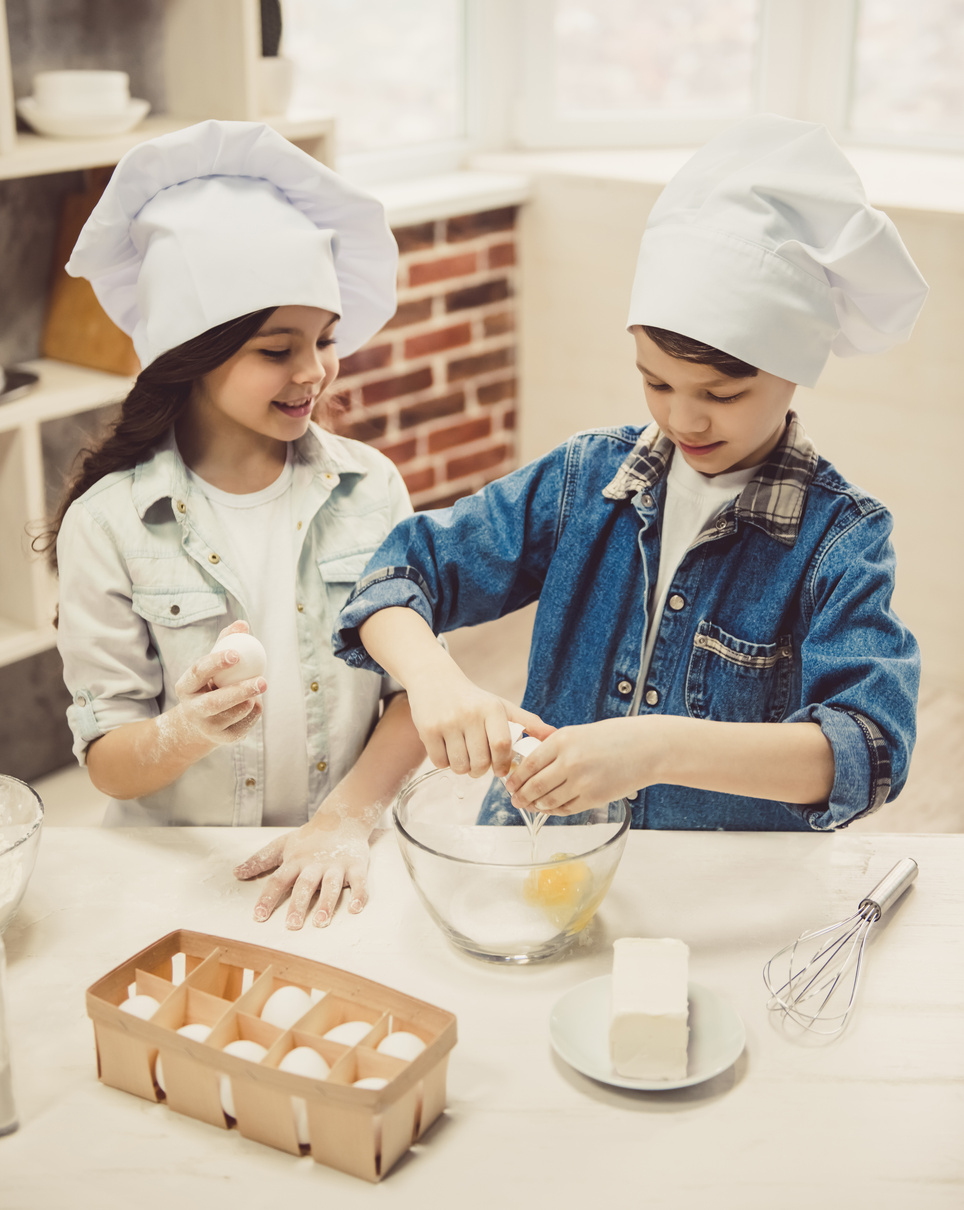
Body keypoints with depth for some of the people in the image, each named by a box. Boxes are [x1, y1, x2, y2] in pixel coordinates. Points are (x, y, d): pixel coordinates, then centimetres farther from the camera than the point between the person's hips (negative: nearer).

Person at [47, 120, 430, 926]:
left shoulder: (369, 487, 3)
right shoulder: (108, 523, -5)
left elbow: (415, 685, 3)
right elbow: (107, 760, -3)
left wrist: (348, 816, -12)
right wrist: (184, 734, -24)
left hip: (338, 862, 2)